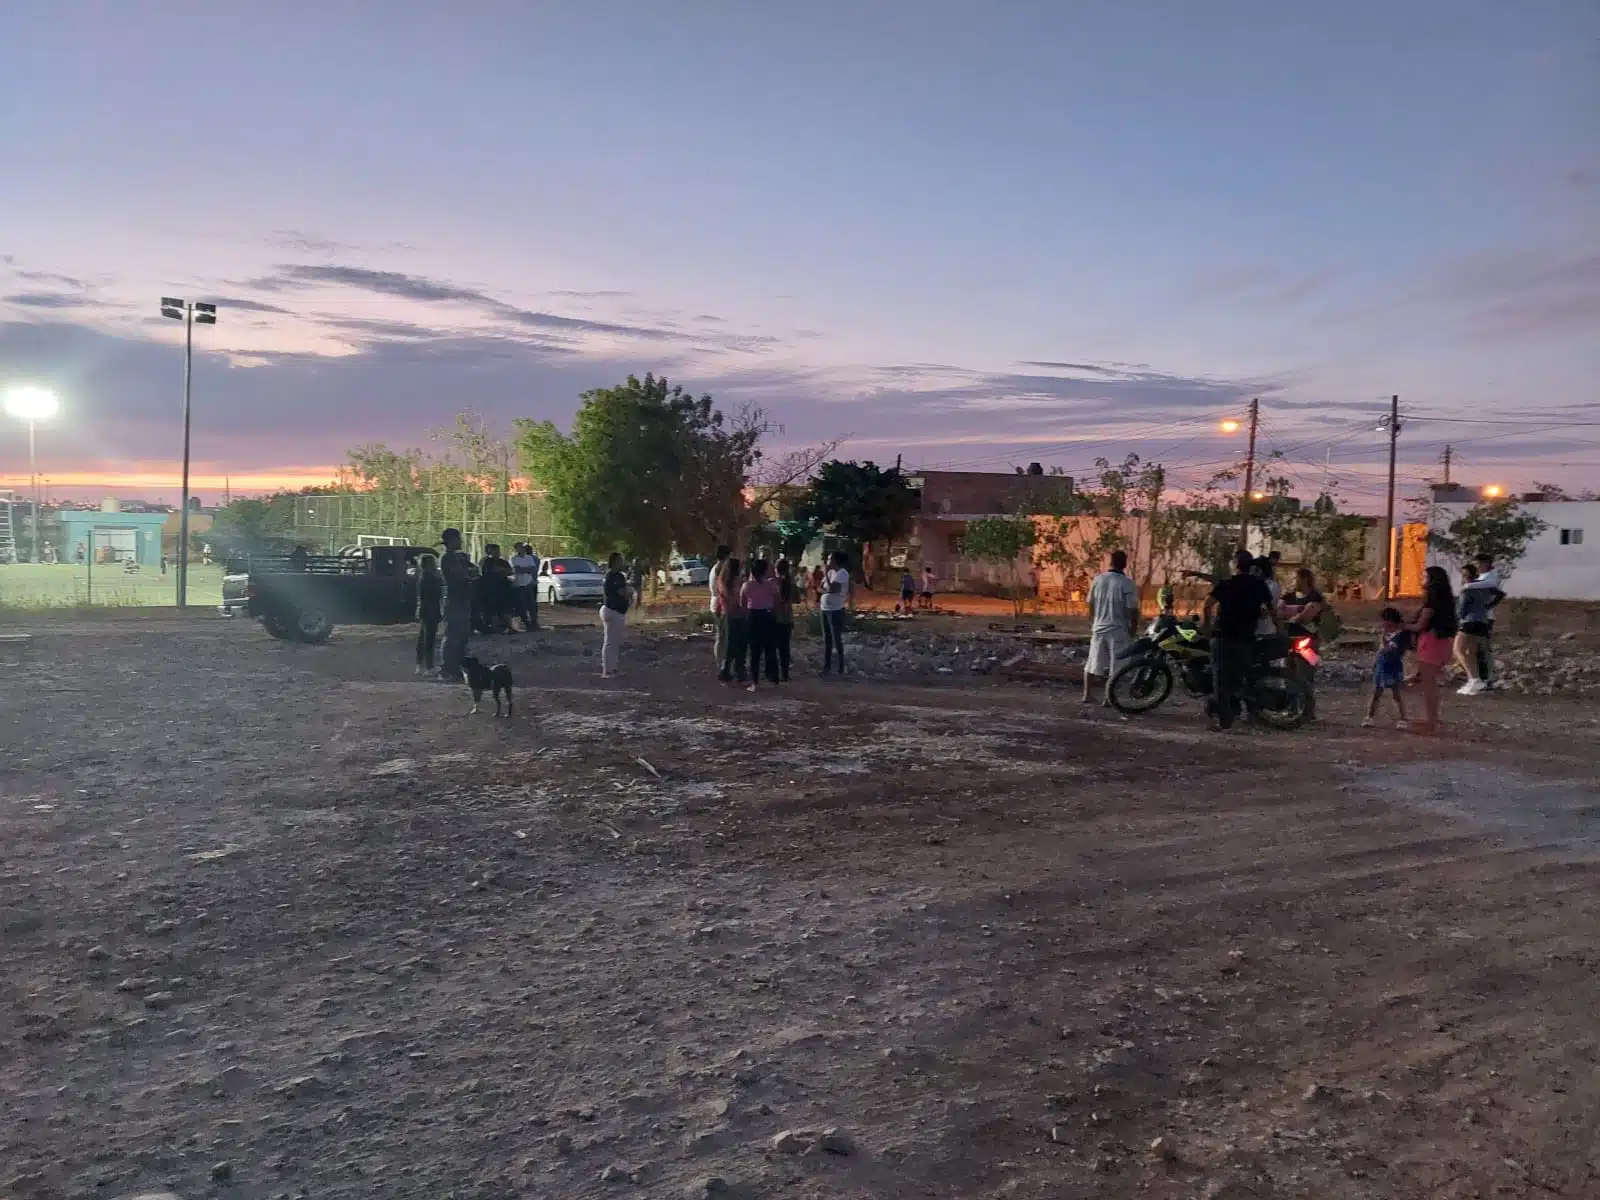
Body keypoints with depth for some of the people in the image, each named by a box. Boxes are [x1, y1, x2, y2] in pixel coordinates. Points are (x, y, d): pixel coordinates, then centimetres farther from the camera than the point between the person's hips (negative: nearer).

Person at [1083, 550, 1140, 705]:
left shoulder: (1097, 579, 0)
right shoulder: (1128, 584, -15)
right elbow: (1133, 610, -14)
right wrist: (1132, 631, 0)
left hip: (1099, 628, 5)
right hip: (1118, 631, -4)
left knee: (1092, 663, 14)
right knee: (1114, 667, 3)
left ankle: (1087, 695, 18)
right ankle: (1107, 698, 3)